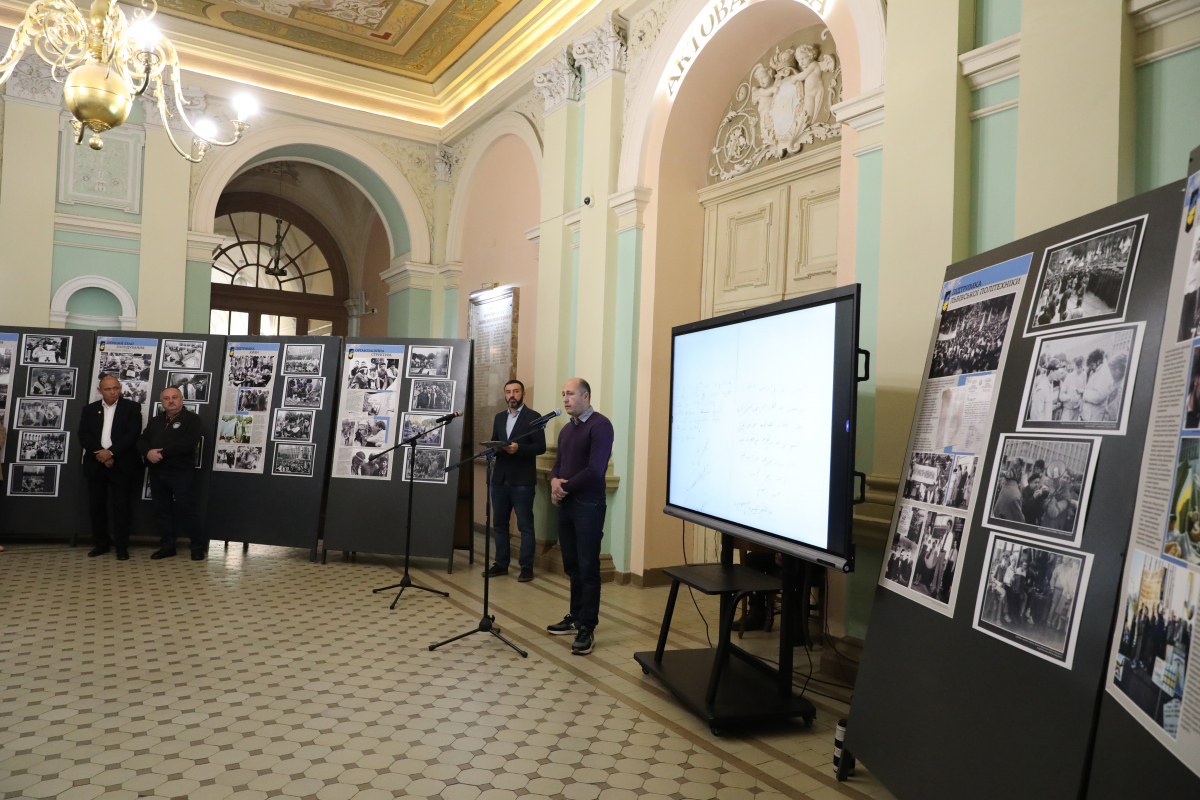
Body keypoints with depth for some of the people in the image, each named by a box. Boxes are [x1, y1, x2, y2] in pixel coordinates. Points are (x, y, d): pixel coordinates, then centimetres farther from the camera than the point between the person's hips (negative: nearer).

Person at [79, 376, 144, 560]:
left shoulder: (131, 408, 2)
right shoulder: (90, 409, 11)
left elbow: (132, 434, -8)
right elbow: (83, 435, 2)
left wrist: (110, 452, -17)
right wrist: (100, 455, -12)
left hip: (122, 465, -3)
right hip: (96, 464, 3)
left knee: (122, 507, -2)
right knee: (96, 506, 8)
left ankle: (122, 546, 6)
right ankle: (101, 543, 21)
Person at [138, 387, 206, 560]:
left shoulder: (191, 419, -3)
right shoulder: (155, 421, 18)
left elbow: (189, 442, -18)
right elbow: (141, 441, 9)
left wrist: (162, 452, -18)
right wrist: (148, 452, -15)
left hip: (181, 473, -6)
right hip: (157, 473, 6)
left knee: (187, 509, -6)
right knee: (162, 510, 11)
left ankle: (199, 546, 2)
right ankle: (167, 546, 20)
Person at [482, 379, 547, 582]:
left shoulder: (533, 416, -3)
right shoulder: (499, 417, 16)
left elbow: (540, 447, -9)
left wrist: (518, 448, -23)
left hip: (522, 480, -6)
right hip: (500, 479, 6)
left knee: (525, 525, 0)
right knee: (499, 523, 10)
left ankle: (526, 567, 6)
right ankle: (501, 563, 21)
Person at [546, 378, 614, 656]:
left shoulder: (600, 425, -11)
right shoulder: (566, 429, 15)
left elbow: (595, 469, -20)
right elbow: (558, 464, 18)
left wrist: (565, 487, -10)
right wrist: (554, 481, -6)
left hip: (588, 505, -8)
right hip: (566, 504, 8)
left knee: (587, 568, -4)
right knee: (572, 566, 13)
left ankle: (587, 628, 2)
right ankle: (576, 617, 25)